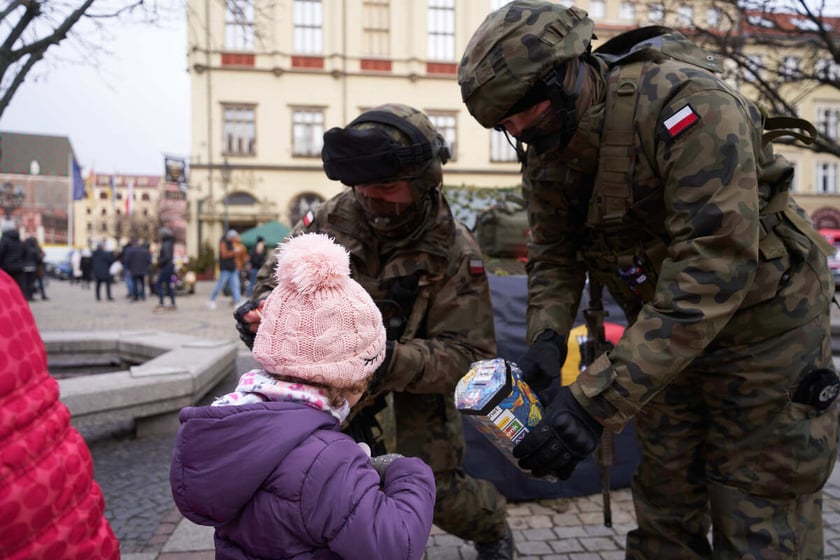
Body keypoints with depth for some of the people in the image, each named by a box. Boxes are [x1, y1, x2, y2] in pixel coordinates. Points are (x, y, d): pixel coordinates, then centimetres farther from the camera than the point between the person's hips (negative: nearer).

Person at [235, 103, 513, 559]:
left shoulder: (455, 253, -27)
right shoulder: (336, 216, -19)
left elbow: (467, 355, -27)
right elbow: (281, 270, -6)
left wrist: (393, 360, -45)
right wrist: (265, 307, -31)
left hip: (421, 364, -3)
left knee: (434, 489, -4)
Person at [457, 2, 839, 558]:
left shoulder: (690, 104, -30)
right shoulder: (546, 155, -7)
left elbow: (712, 272, -37)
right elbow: (554, 256, 0)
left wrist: (597, 401, -41)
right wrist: (547, 340, -20)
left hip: (763, 320, -6)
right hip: (664, 328, 6)